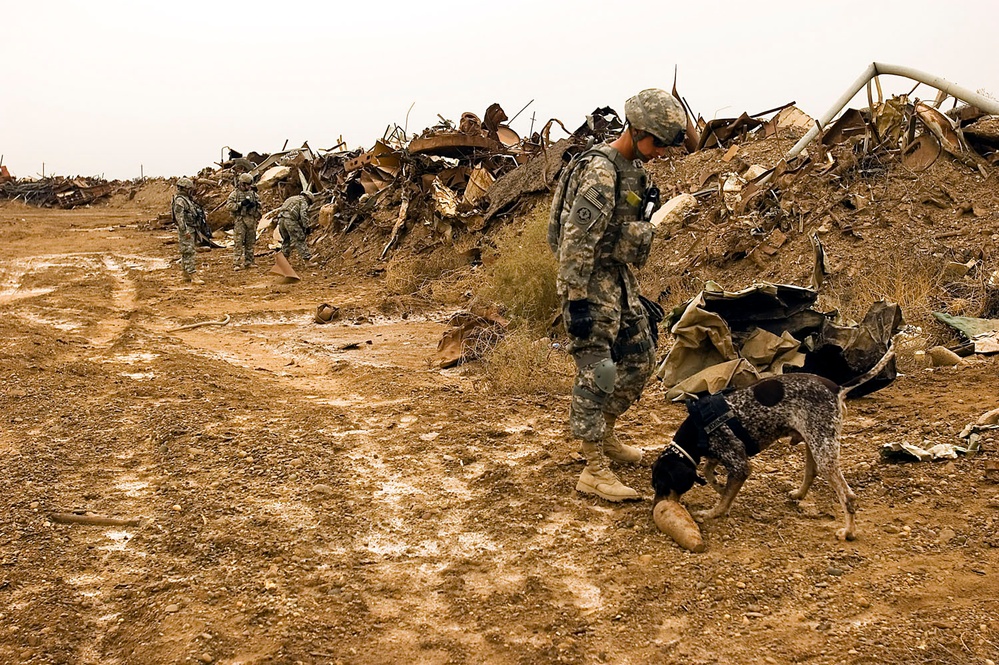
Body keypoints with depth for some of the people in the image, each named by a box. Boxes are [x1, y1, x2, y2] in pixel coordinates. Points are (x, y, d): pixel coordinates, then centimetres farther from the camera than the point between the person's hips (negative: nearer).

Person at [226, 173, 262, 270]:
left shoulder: (253, 193, 12)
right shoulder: (235, 193, -2)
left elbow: (259, 204, 17)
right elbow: (228, 205, -10)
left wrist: (254, 204, -5)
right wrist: (241, 204, -19)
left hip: (251, 220, 5)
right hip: (239, 221, -5)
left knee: (250, 242, 10)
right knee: (238, 242, -7)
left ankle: (249, 261, 20)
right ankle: (237, 263, -8)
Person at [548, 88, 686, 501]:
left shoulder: (632, 170, 12)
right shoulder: (600, 169, -18)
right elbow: (577, 239, -24)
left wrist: (637, 295, 23)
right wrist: (576, 301, -26)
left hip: (620, 280, 10)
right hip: (591, 283, -10)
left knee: (640, 357, 16)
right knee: (596, 372, -6)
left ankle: (603, 435, 32)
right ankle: (593, 471, 1)